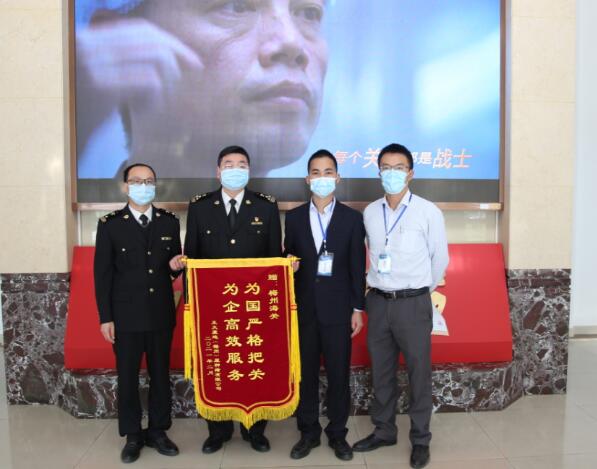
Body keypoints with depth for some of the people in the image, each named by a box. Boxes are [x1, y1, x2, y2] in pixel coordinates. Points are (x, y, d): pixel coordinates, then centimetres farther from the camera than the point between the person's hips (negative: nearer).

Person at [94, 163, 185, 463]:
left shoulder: (169, 222, 4)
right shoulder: (110, 224, -3)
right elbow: (102, 274, -4)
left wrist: (175, 266, -13)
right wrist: (105, 317, -7)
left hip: (161, 314, 2)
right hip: (126, 316, -2)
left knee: (161, 375, 12)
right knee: (127, 378, 9)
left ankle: (157, 431, 29)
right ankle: (132, 436, 26)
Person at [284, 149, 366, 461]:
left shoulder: (352, 218, 1)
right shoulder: (294, 217, 6)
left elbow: (357, 268, 0)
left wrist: (358, 309, -3)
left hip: (338, 310, -1)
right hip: (303, 309, 2)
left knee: (339, 374, 8)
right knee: (304, 374, 10)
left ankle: (337, 433, 25)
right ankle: (308, 432, 26)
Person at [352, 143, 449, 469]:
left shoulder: (428, 211, -7)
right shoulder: (370, 212, 4)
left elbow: (440, 258, 2)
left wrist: (420, 291, 9)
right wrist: (379, 286, 14)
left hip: (413, 303, -4)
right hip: (378, 302, 4)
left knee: (418, 374, 7)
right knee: (381, 372, 14)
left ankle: (420, 439, 24)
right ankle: (384, 431, 32)